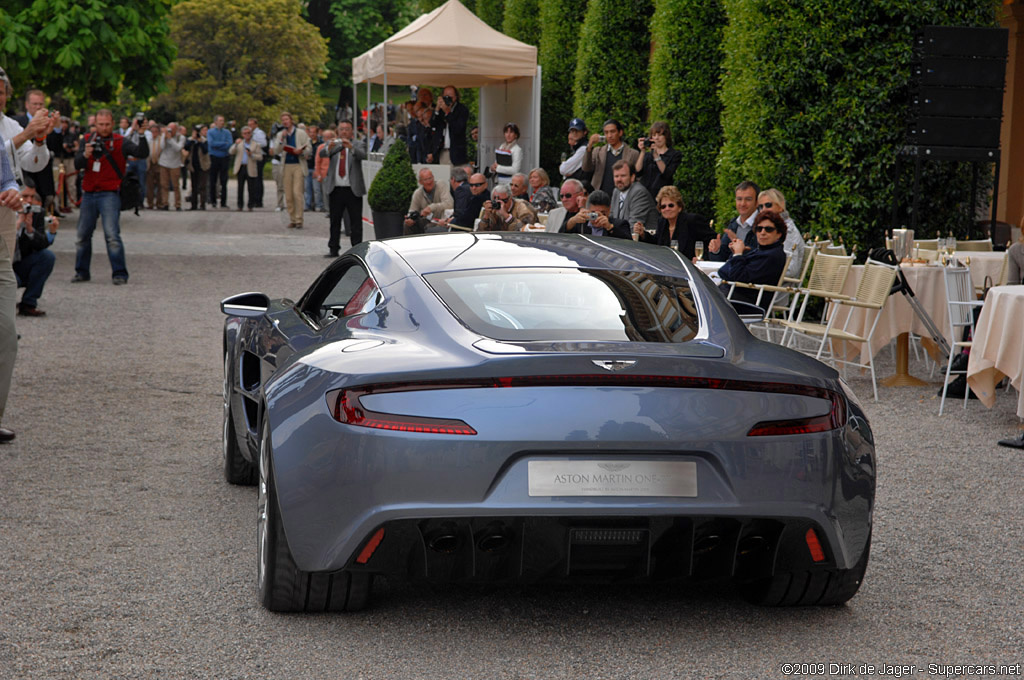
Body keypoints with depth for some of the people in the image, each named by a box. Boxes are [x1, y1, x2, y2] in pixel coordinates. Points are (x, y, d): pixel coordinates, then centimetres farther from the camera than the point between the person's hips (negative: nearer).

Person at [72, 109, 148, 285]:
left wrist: (139, 134, -26)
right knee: (83, 235, 9)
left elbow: (142, 153, -14)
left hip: (109, 194, -4)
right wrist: (85, 155, -18)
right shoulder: (88, 140, 10)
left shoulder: (120, 142, -1)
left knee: (112, 235, -14)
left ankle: (119, 274, -9)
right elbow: (77, 165, 2)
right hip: (89, 194, 4)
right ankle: (82, 272, 21)